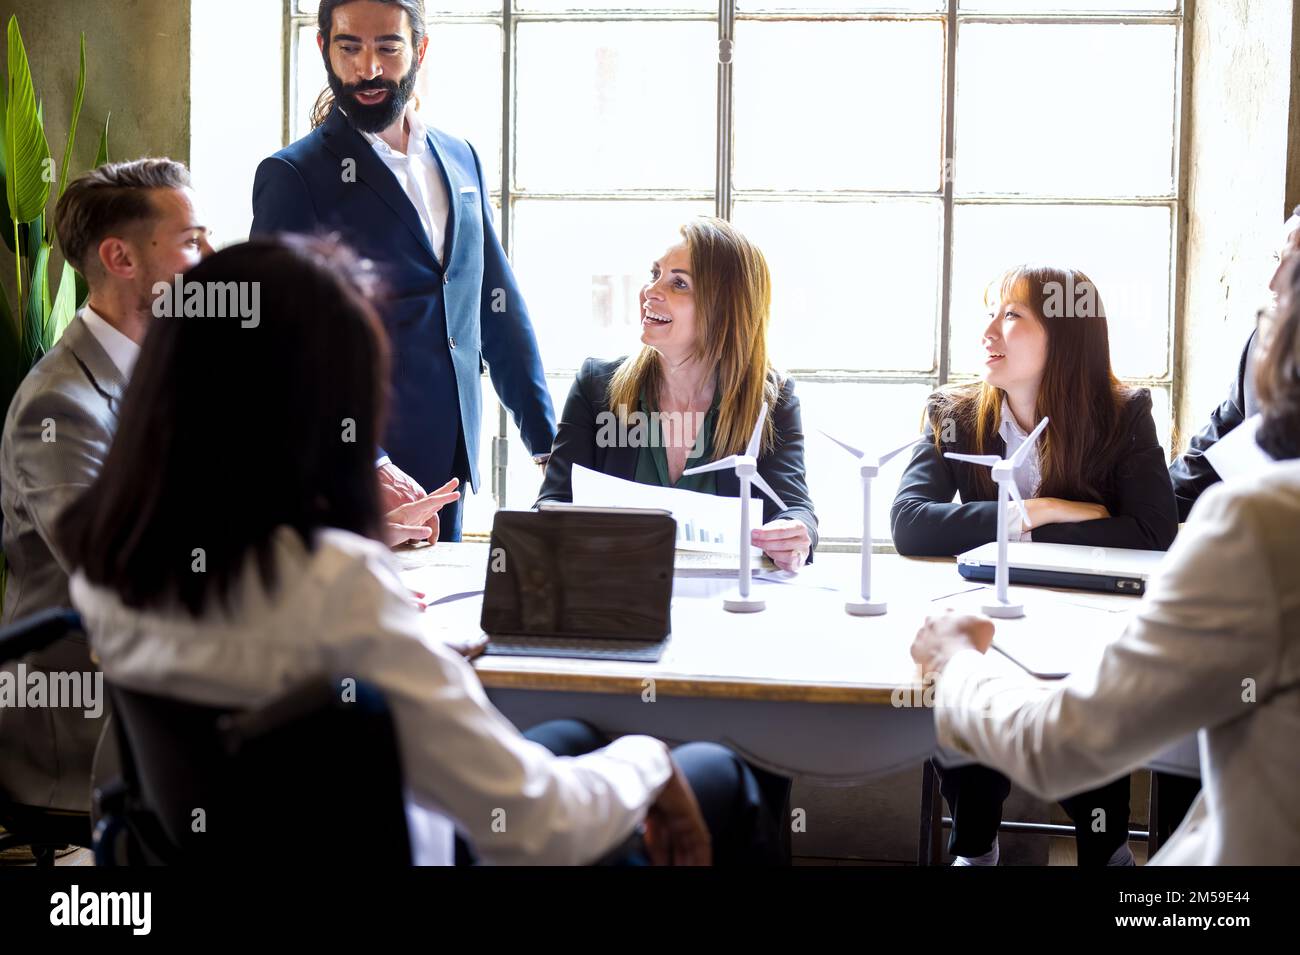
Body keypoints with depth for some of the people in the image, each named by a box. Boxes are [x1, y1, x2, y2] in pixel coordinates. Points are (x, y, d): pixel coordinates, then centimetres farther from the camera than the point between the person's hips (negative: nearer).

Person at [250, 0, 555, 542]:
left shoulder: (461, 160, 12)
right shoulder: (292, 176, -6)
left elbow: (500, 309, 16)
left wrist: (548, 442, 10)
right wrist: (371, 468, -21)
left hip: (449, 469, 5)